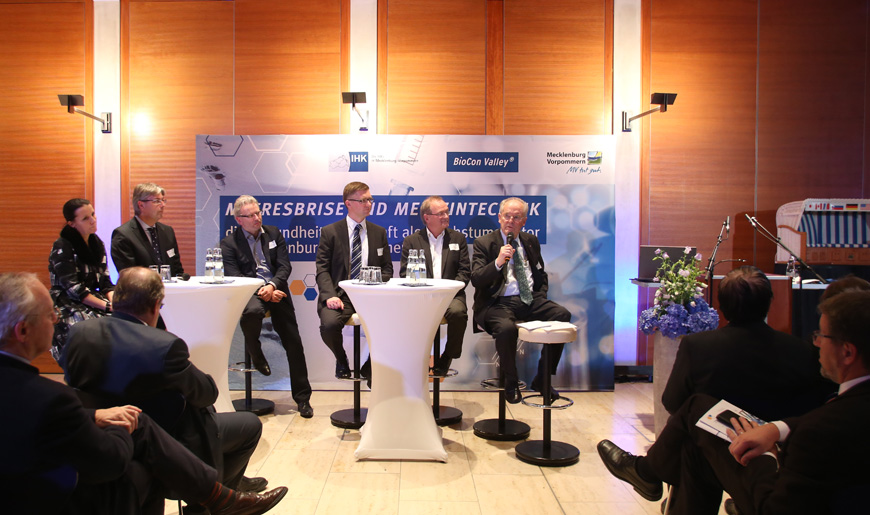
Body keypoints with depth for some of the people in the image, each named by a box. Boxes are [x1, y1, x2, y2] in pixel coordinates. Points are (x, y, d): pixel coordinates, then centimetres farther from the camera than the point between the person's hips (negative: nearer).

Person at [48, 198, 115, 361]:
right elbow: (73, 288, -15)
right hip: (67, 306, -6)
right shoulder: (62, 247, -8)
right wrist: (107, 306, -19)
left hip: (93, 299, 6)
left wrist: (113, 301, -9)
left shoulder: (97, 243, 12)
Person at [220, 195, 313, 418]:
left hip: (276, 290, 3)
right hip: (250, 292, -3)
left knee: (293, 343, -2)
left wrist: (272, 286, -16)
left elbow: (285, 266, 4)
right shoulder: (229, 243, 3)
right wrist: (263, 292, -16)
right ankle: (255, 353, -4)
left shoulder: (273, 233, 12)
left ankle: (302, 398, 11)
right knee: (251, 312, -39)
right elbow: (234, 279, -5)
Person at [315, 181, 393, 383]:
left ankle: (370, 367, 5)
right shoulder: (330, 232, 6)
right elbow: (322, 268, 1)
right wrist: (330, 295, -16)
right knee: (329, 324, -31)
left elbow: (387, 267, 13)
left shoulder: (379, 232, 13)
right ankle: (342, 361, 7)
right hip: (340, 294, -1)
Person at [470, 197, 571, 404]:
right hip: (498, 303, -5)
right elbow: (476, 279, -9)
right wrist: (498, 262, -24)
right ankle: (511, 384, -7)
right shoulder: (484, 243, 2)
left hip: (530, 301, 5)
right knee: (506, 328, -36)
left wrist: (540, 298, 8)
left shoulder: (531, 241, 17)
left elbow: (541, 274, 26)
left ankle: (542, 379, -5)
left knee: (563, 315, -20)